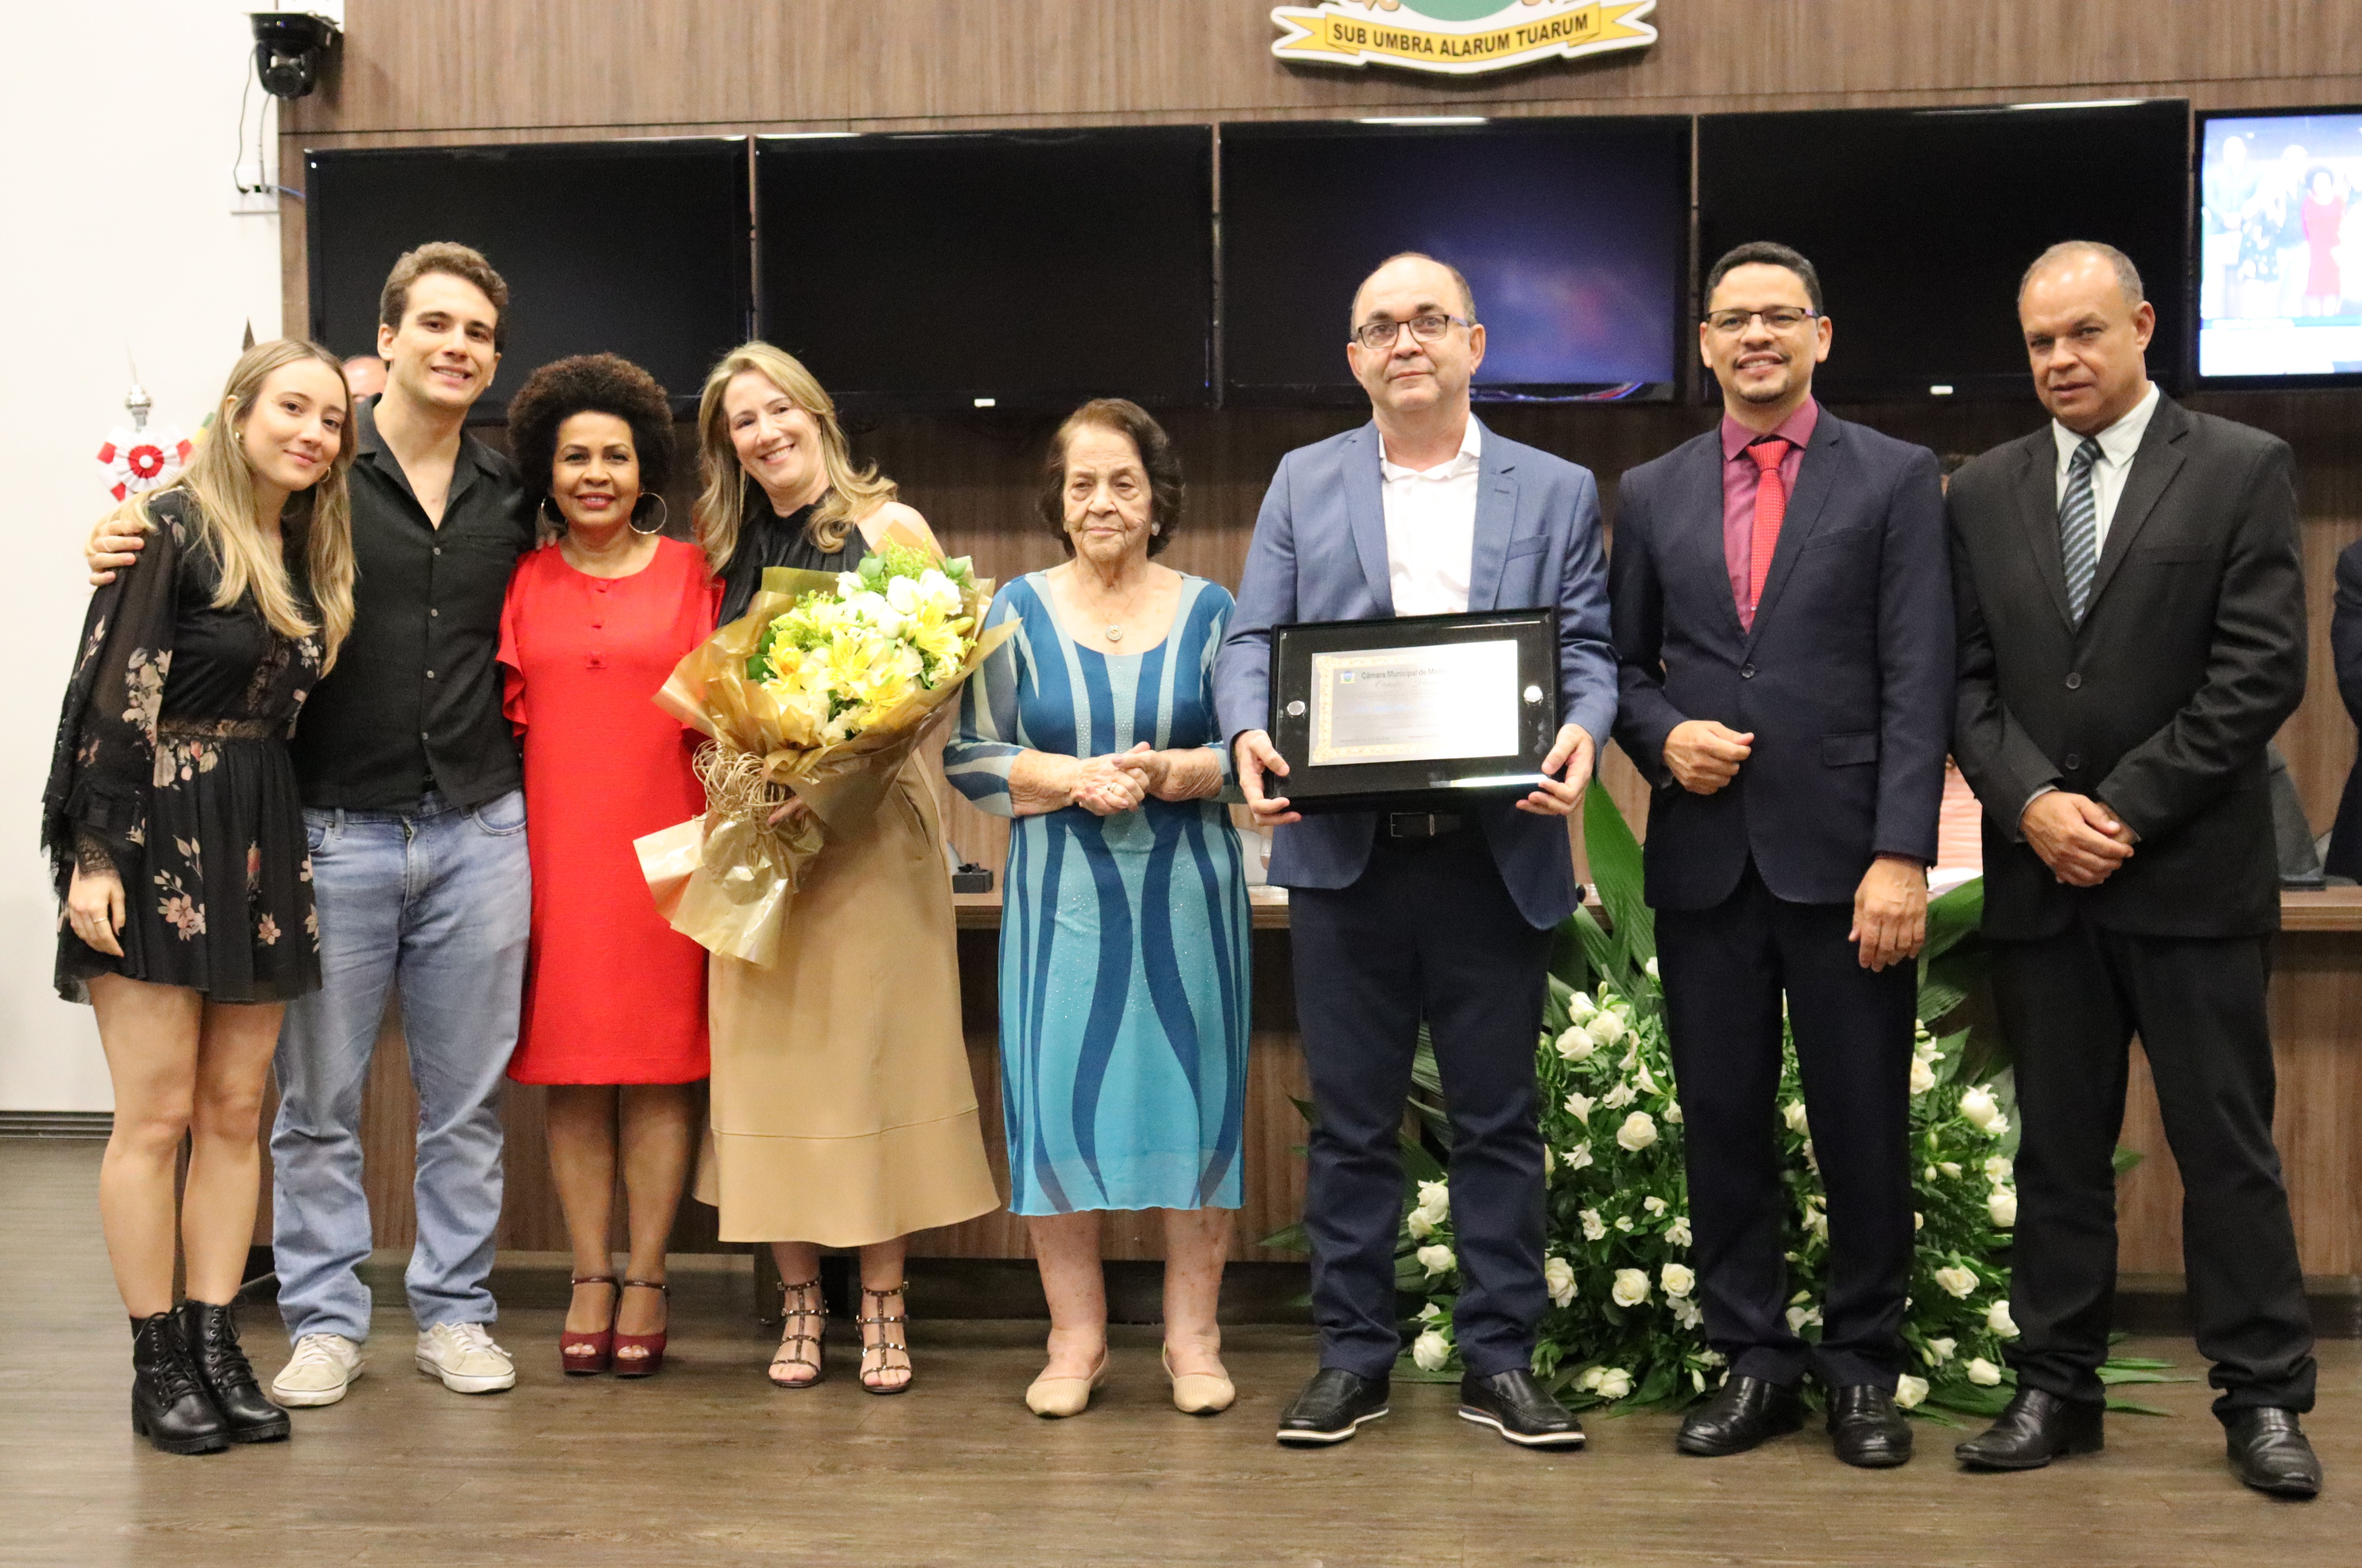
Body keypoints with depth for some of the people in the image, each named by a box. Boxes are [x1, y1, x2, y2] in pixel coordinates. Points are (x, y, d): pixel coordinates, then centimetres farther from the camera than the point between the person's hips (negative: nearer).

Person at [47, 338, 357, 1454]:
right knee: (157, 1116, -2)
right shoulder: (175, 526, -8)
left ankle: (216, 1348, 14)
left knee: (236, 1113, 7)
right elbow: (110, 696, -12)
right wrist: (93, 855, -15)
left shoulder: (311, 550, 14)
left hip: (259, 846, 7)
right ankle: (156, 1365, 6)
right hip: (155, 834, -7)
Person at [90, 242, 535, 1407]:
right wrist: (129, 560, -17)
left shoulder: (512, 498, 10)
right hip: (336, 830, -3)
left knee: (467, 1094, 9)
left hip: (480, 830, 3)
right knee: (318, 1096, 5)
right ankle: (324, 1322, 18)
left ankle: (454, 1312, 21)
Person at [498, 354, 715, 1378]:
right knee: (570, 1070, 3)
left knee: (659, 1065, 0)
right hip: (555, 849, 2)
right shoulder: (523, 582, 10)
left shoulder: (691, 573, 6)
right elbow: (505, 717, 10)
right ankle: (590, 1281, 11)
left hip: (660, 848, -1)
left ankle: (646, 1280, 8)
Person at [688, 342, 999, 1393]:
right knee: (770, 1058, 2)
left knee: (877, 1052, -2)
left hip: (871, 824, -3)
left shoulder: (889, 526, 2)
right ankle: (799, 1304, 13)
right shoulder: (725, 549, 13)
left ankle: (883, 1308, 7)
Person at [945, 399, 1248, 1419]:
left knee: (1195, 1094, 2)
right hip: (1062, 896, 0)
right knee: (1057, 1099, -2)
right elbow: (969, 757, 4)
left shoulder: (1209, 612, 6)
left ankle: (1192, 1336, 14)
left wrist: (1167, 774, -14)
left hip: (1187, 894, 0)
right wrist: (1074, 779, -11)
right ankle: (1075, 1337, 11)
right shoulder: (1017, 614, 6)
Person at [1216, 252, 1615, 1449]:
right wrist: (1250, 735, -14)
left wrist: (1581, 733, -17)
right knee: (1350, 1120, 7)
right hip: (1343, 850, 1)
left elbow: (1588, 652, 5)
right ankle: (1353, 1356, 17)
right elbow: (1251, 641, 7)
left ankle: (1500, 1358, 17)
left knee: (1498, 1118, 6)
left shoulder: (1557, 492, 10)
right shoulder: (1304, 484, 11)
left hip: (1498, 851, 0)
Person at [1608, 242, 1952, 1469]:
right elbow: (1625, 665, 15)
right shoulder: (1651, 494, 11)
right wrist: (1662, 735, -7)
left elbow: (1918, 681, -4)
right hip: (1705, 857, 3)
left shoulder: (1895, 479, 2)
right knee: (1722, 1123, 8)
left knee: (1863, 1126, 4)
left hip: (1843, 856, -2)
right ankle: (1753, 1362, 20)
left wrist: (1900, 856, -12)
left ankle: (1862, 1368, 19)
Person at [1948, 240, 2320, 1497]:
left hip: (2191, 873, -3)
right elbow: (1966, 681, 7)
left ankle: (2262, 1399, 13)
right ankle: (2057, 1390, 17)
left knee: (2227, 1146, 3)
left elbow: (2261, 673, -7)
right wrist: (2033, 805, -9)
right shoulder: (1983, 493, 11)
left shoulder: (2242, 471, 0)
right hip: (2041, 875, 3)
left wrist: (2126, 810, -12)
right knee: (2056, 1147, 9)